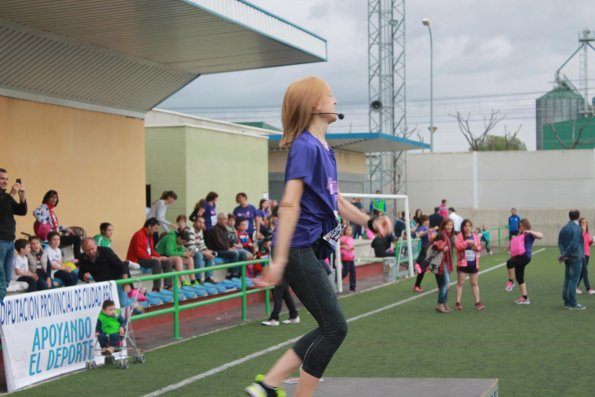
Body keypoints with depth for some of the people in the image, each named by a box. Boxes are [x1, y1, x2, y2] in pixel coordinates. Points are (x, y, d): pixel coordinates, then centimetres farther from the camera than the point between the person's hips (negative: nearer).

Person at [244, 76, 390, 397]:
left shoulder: (324, 149, 15)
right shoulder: (306, 146, -14)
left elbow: (335, 201, 26)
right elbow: (289, 203, -22)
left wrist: (370, 222, 22)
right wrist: (279, 259, -27)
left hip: (312, 251, 10)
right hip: (298, 250, -10)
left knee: (330, 328, 11)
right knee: (335, 327, -5)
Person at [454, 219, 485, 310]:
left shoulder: (475, 237, 9)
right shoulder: (459, 236, -5)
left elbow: (479, 247, 12)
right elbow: (457, 246, -20)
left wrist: (477, 247, -11)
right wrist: (467, 242, -26)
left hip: (473, 263, 4)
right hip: (463, 263, -4)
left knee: (474, 283, 10)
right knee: (460, 283, 0)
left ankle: (478, 302, 13)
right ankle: (458, 303, 4)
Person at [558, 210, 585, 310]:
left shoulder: (564, 228, 8)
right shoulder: (577, 228, -16)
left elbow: (560, 242, 9)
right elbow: (574, 244, -22)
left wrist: (563, 253, 2)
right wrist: (566, 255, -13)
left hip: (568, 258, 8)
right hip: (575, 257, -8)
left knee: (567, 279, 14)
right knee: (573, 280, -5)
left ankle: (567, 302, 19)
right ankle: (572, 304, -3)